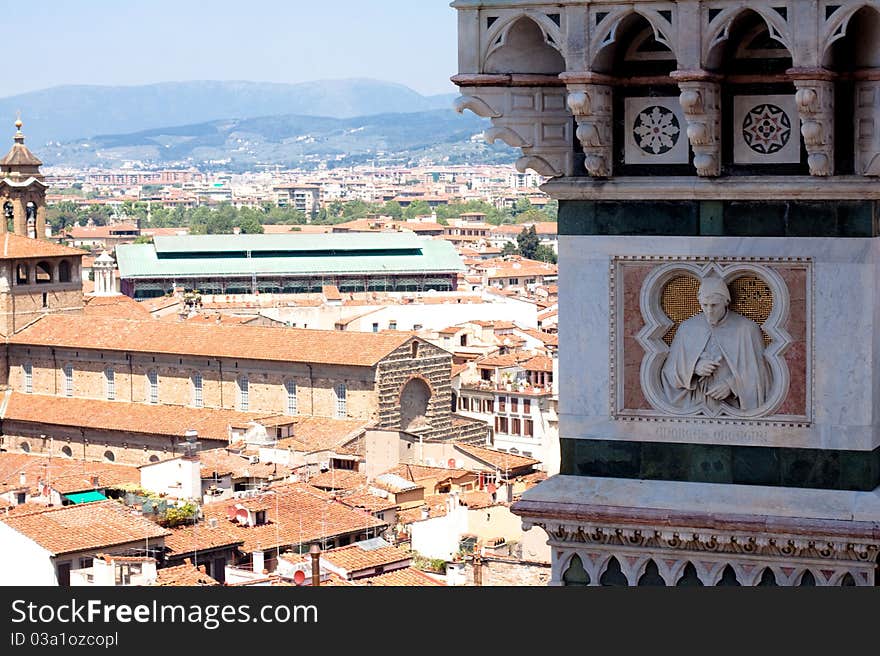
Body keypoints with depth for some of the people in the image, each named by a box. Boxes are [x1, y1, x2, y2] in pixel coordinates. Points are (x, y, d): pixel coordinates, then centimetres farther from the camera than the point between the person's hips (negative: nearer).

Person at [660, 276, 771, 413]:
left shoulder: (747, 329, 1)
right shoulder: (686, 328, 10)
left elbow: (757, 371, 3)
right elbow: (670, 372, 11)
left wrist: (732, 385, -11)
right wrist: (694, 368, -7)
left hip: (732, 403, -2)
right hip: (695, 405, 2)